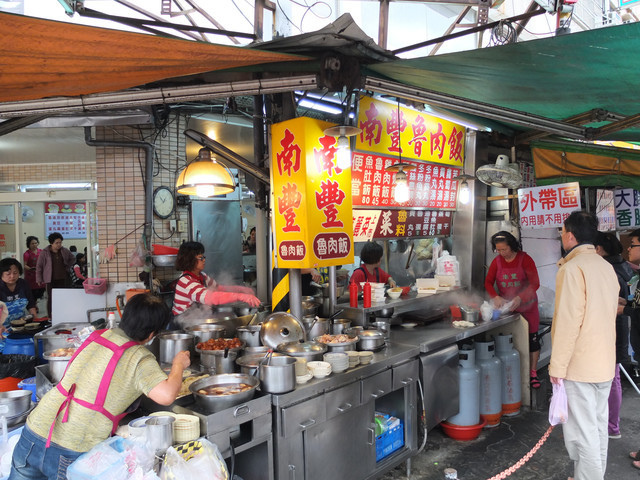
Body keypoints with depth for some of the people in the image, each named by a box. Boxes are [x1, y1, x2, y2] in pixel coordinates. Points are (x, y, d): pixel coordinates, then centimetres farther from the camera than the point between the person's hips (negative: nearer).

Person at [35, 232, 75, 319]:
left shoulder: (64, 251, 5)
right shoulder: (44, 252, -4)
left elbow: (73, 258, 23)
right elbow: (39, 266, 0)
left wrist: (68, 267, 10)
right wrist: (39, 279, -3)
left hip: (63, 279, 3)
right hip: (51, 280, -3)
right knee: (51, 298, -1)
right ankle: (50, 318, 6)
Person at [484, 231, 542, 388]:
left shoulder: (525, 259, -10)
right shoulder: (497, 262, 0)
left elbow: (535, 283, -15)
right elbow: (488, 282, 0)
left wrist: (520, 298, -28)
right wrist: (496, 297, -19)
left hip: (527, 306, -2)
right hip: (506, 306, 2)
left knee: (532, 339, 5)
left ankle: (533, 373, 18)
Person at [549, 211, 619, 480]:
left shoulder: (572, 269, -16)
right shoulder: (607, 267, 8)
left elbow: (567, 323, -20)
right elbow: (607, 315, 16)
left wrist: (557, 367, -14)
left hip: (579, 366, -8)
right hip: (605, 362, 8)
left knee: (581, 433, 0)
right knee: (598, 428, 17)